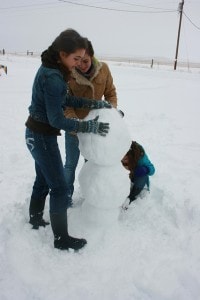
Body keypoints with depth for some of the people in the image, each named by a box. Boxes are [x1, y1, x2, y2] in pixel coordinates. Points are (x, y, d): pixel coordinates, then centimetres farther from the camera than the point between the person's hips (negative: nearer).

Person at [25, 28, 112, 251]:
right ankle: (61, 239, 15)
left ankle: (35, 219, 42)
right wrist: (89, 126, -19)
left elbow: (65, 99, 9)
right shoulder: (52, 77, -25)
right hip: (43, 137, -9)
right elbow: (57, 120, -24)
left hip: (37, 134, 9)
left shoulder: (49, 69, 4)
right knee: (59, 188, 1)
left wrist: (95, 104, 2)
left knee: (43, 181, 22)